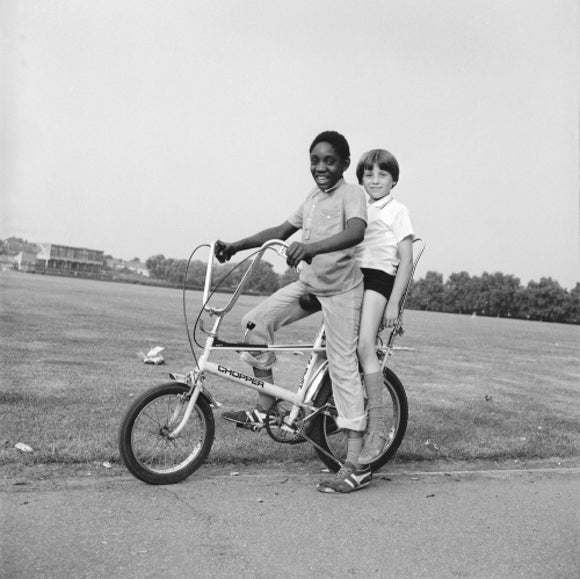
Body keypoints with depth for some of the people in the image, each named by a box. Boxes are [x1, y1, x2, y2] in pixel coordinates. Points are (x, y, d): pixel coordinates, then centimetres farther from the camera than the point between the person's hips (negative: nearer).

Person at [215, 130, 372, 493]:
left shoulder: (352, 194, -13)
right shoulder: (313, 198, 12)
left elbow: (356, 232, -33)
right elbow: (282, 230, 17)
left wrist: (313, 246, -50)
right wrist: (237, 245, 9)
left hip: (341, 289, -7)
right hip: (308, 284, 7)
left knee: (343, 366, -9)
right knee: (257, 322, -6)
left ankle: (357, 465, -5)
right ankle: (265, 409, 9)